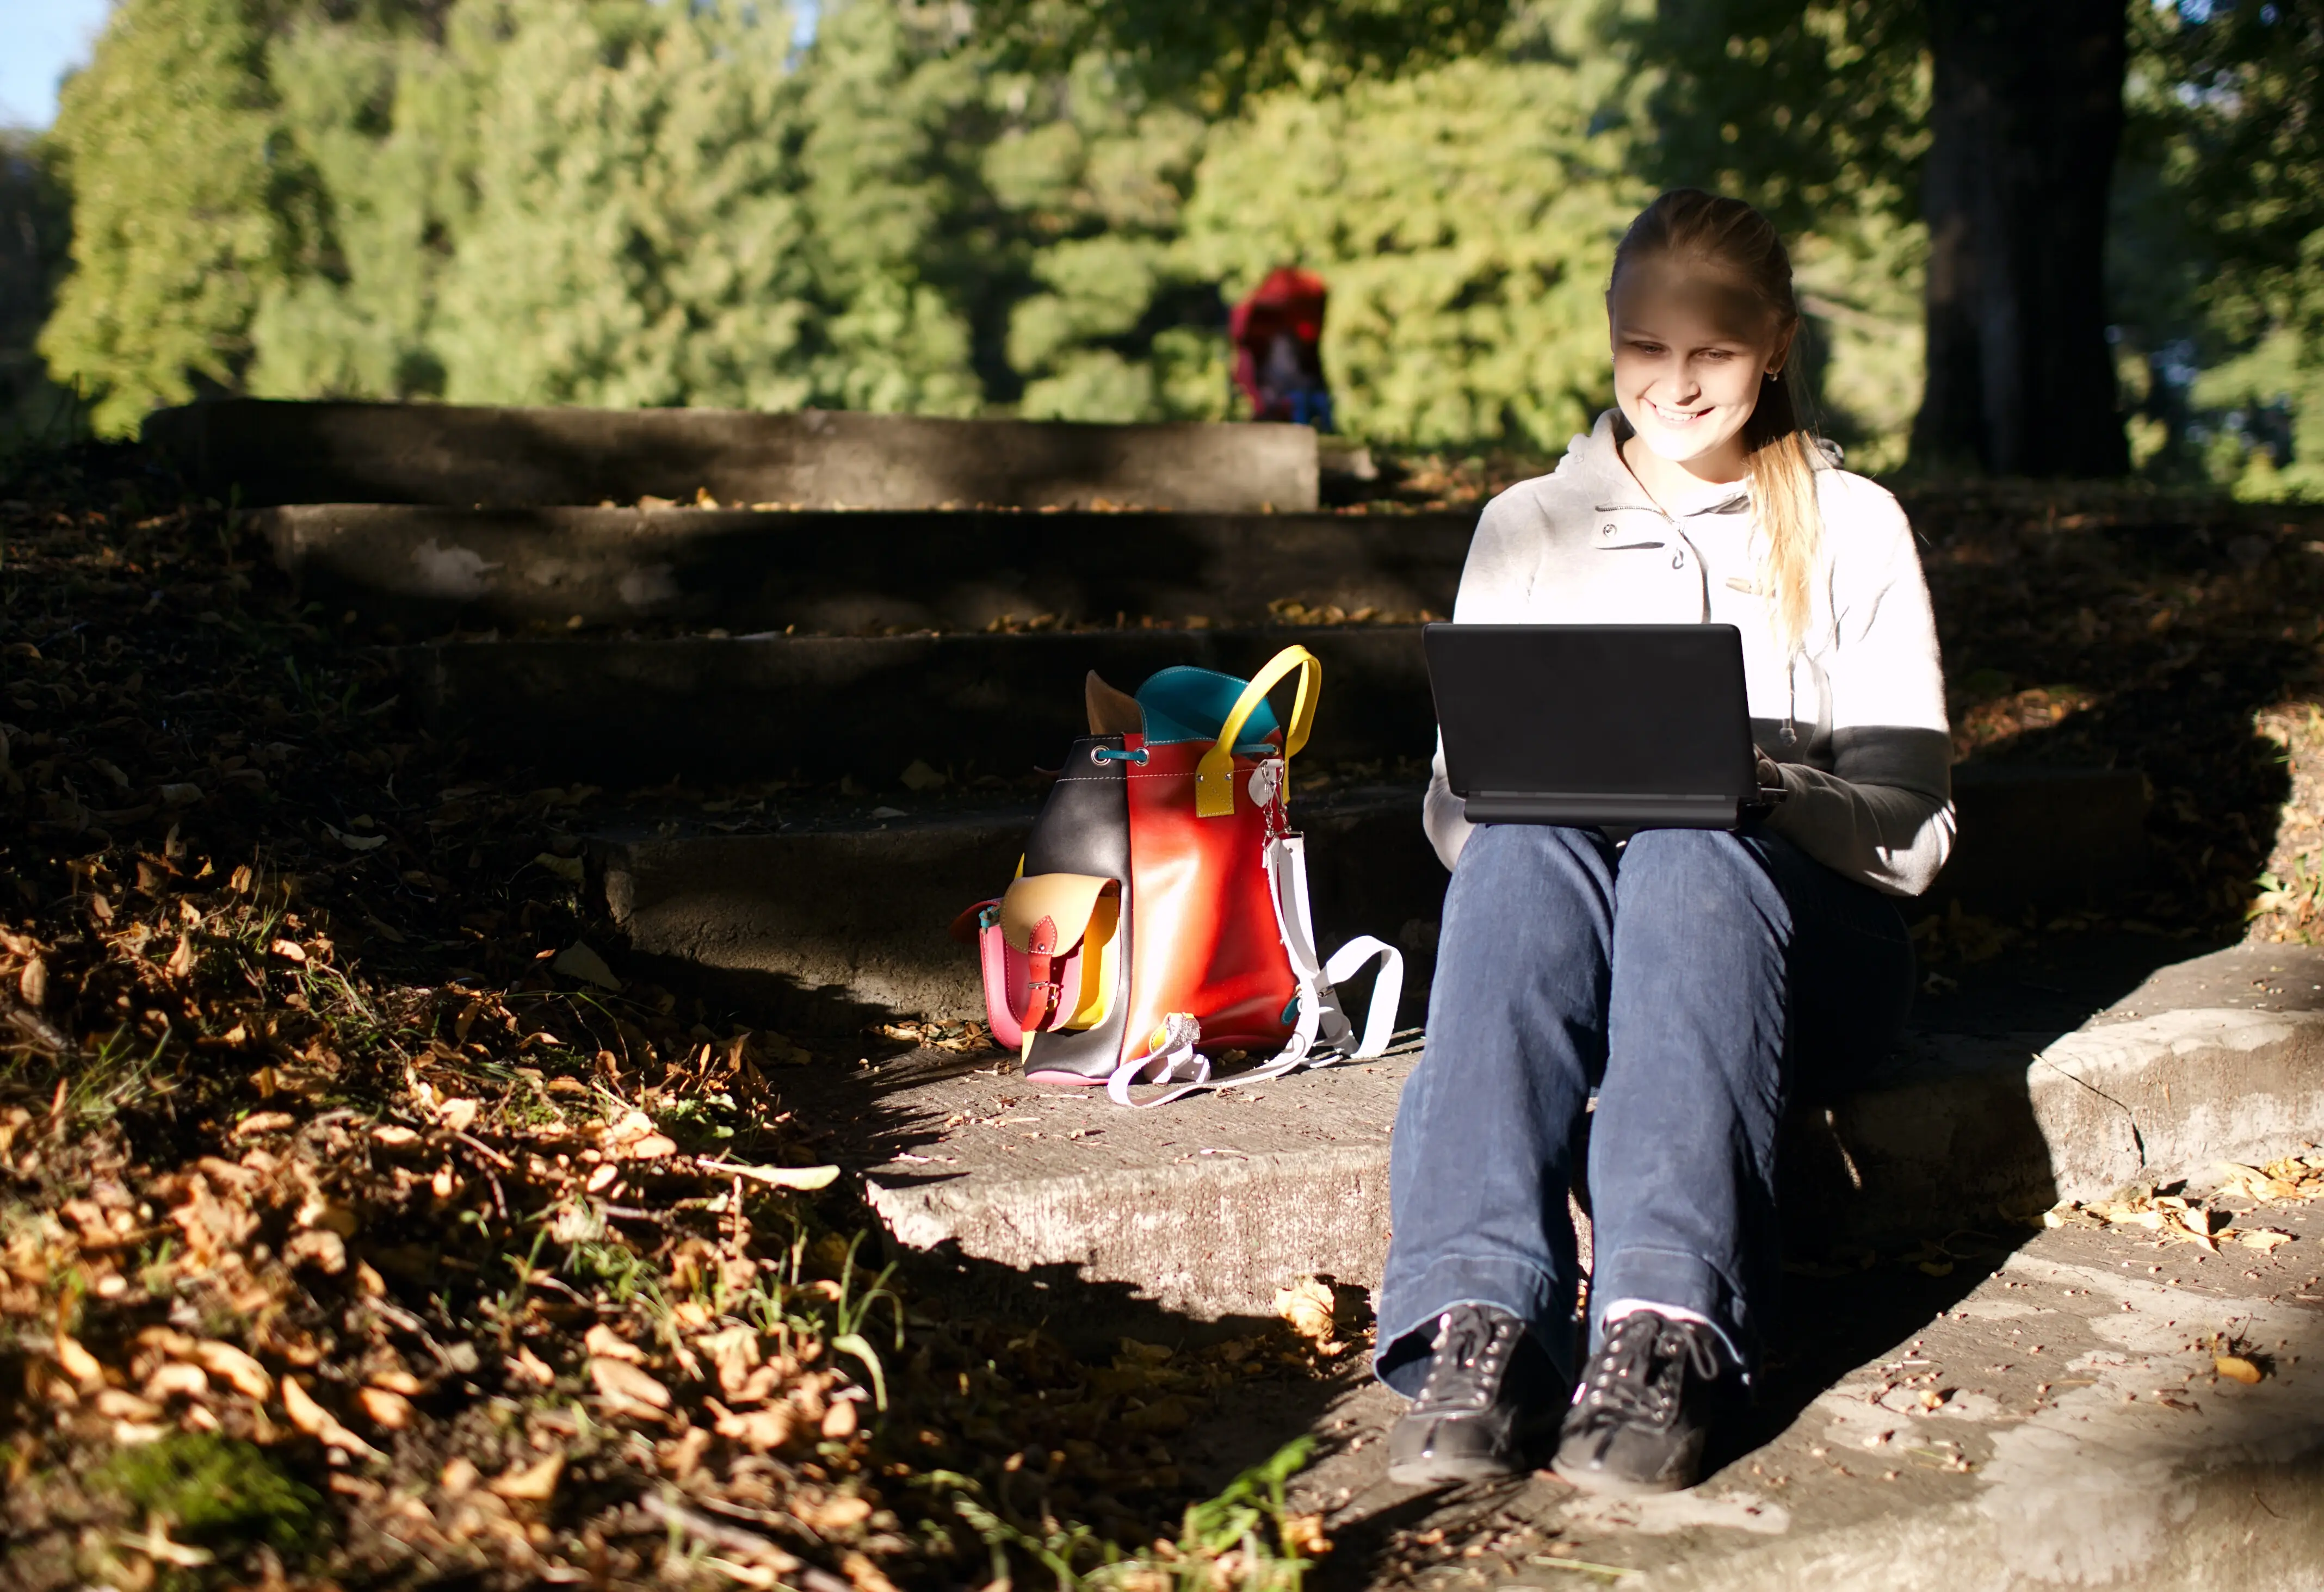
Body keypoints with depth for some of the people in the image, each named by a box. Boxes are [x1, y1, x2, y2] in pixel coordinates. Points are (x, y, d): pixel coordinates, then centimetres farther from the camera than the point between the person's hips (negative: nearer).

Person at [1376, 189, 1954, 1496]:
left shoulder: (1855, 528, 8)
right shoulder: (1526, 527, 14)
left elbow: (1915, 831, 2)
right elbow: (1454, 809, 11)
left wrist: (1768, 788, -18)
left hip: (1794, 926, -1)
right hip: (1566, 921, 2)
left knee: (1691, 852, -36)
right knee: (1523, 851, -34)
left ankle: (1666, 1333, -50)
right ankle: (1479, 1318, -47)